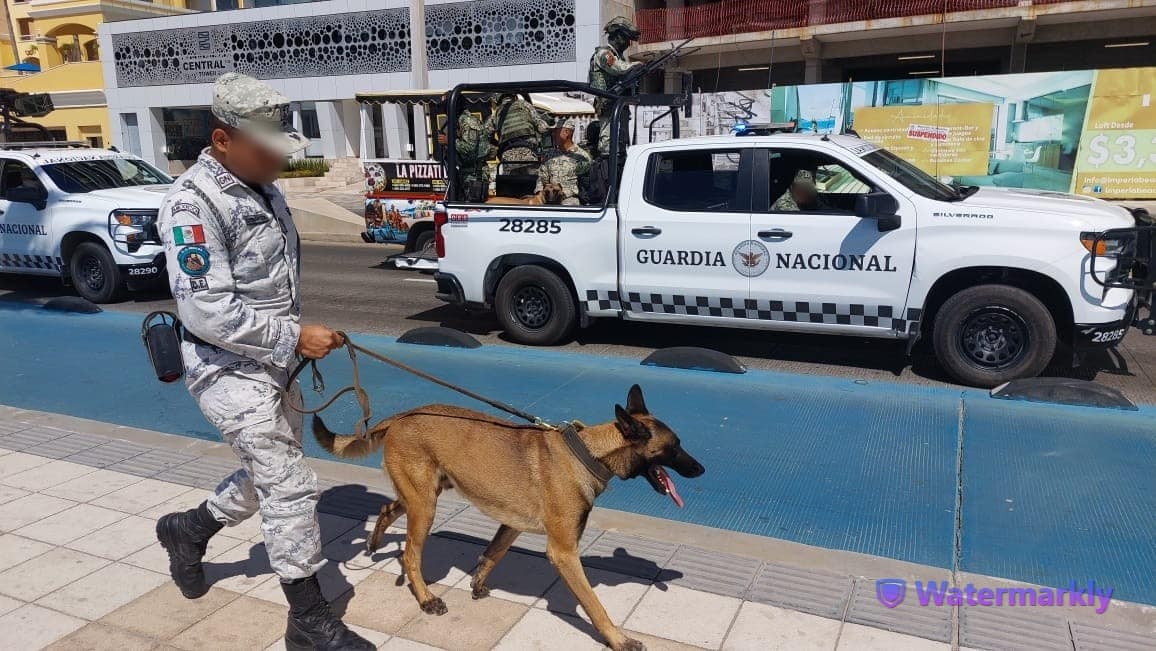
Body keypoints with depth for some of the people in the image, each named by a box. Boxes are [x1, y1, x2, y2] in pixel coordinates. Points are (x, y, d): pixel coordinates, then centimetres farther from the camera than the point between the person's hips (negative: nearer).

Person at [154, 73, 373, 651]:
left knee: (270, 476, 21)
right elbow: (208, 310, -25)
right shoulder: (194, 203, -20)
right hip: (231, 370, -9)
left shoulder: (261, 190, 7)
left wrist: (295, 337, 16)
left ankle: (187, 529, 46)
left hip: (275, 362, 9)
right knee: (291, 487, -7)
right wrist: (293, 338, -20)